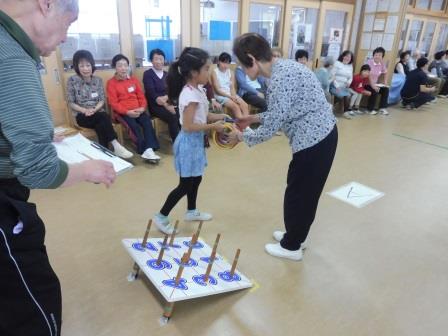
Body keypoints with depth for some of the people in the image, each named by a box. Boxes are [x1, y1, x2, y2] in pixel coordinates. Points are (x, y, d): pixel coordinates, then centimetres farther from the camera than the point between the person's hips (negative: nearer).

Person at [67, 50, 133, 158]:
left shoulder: (98, 80, 7)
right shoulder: (72, 80, -2)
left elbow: (102, 100, 4)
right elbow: (71, 103, -1)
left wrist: (94, 110, -14)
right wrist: (85, 110, -17)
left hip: (98, 114, 2)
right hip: (82, 116, -2)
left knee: (101, 125, -33)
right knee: (103, 117, -32)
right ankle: (115, 146, -35)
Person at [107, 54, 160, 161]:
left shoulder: (134, 80, 17)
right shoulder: (111, 82, 3)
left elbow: (141, 96, 14)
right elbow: (114, 103, -5)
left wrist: (142, 108, -7)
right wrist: (127, 112, -18)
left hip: (137, 110, 4)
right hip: (123, 112, -3)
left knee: (147, 122, -26)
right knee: (135, 126, -30)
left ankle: (148, 149, -36)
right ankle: (146, 150, -28)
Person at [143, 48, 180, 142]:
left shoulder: (166, 74, 18)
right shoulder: (147, 74, 1)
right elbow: (151, 94, -10)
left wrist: (166, 98, -19)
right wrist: (166, 106, -22)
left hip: (169, 103, 5)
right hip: (155, 106, -5)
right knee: (173, 117, -30)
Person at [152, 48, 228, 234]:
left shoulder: (197, 89, 5)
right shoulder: (190, 94, -24)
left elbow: (203, 115, 13)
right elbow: (188, 126, -27)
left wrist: (223, 117, 2)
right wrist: (213, 126, -21)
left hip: (196, 141, 10)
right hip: (190, 142, -10)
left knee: (196, 178, 22)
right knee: (185, 184, 1)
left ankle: (191, 211, 40)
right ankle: (161, 216, 17)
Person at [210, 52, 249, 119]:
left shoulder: (230, 72, 11)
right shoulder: (215, 72, -5)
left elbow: (232, 87, 5)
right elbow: (217, 90, -10)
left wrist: (234, 96, -16)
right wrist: (230, 96, -17)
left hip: (231, 94, 6)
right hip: (220, 95, -5)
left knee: (245, 105, -18)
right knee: (236, 106, -27)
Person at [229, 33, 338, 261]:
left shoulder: (280, 79, -23)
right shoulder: (283, 67, 7)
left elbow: (270, 129, -20)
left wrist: (241, 136, -5)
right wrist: (254, 118, 12)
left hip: (314, 140, -9)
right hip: (321, 135, 9)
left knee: (298, 193, 7)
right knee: (303, 191, 21)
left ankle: (291, 246, 27)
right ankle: (295, 236, 40)